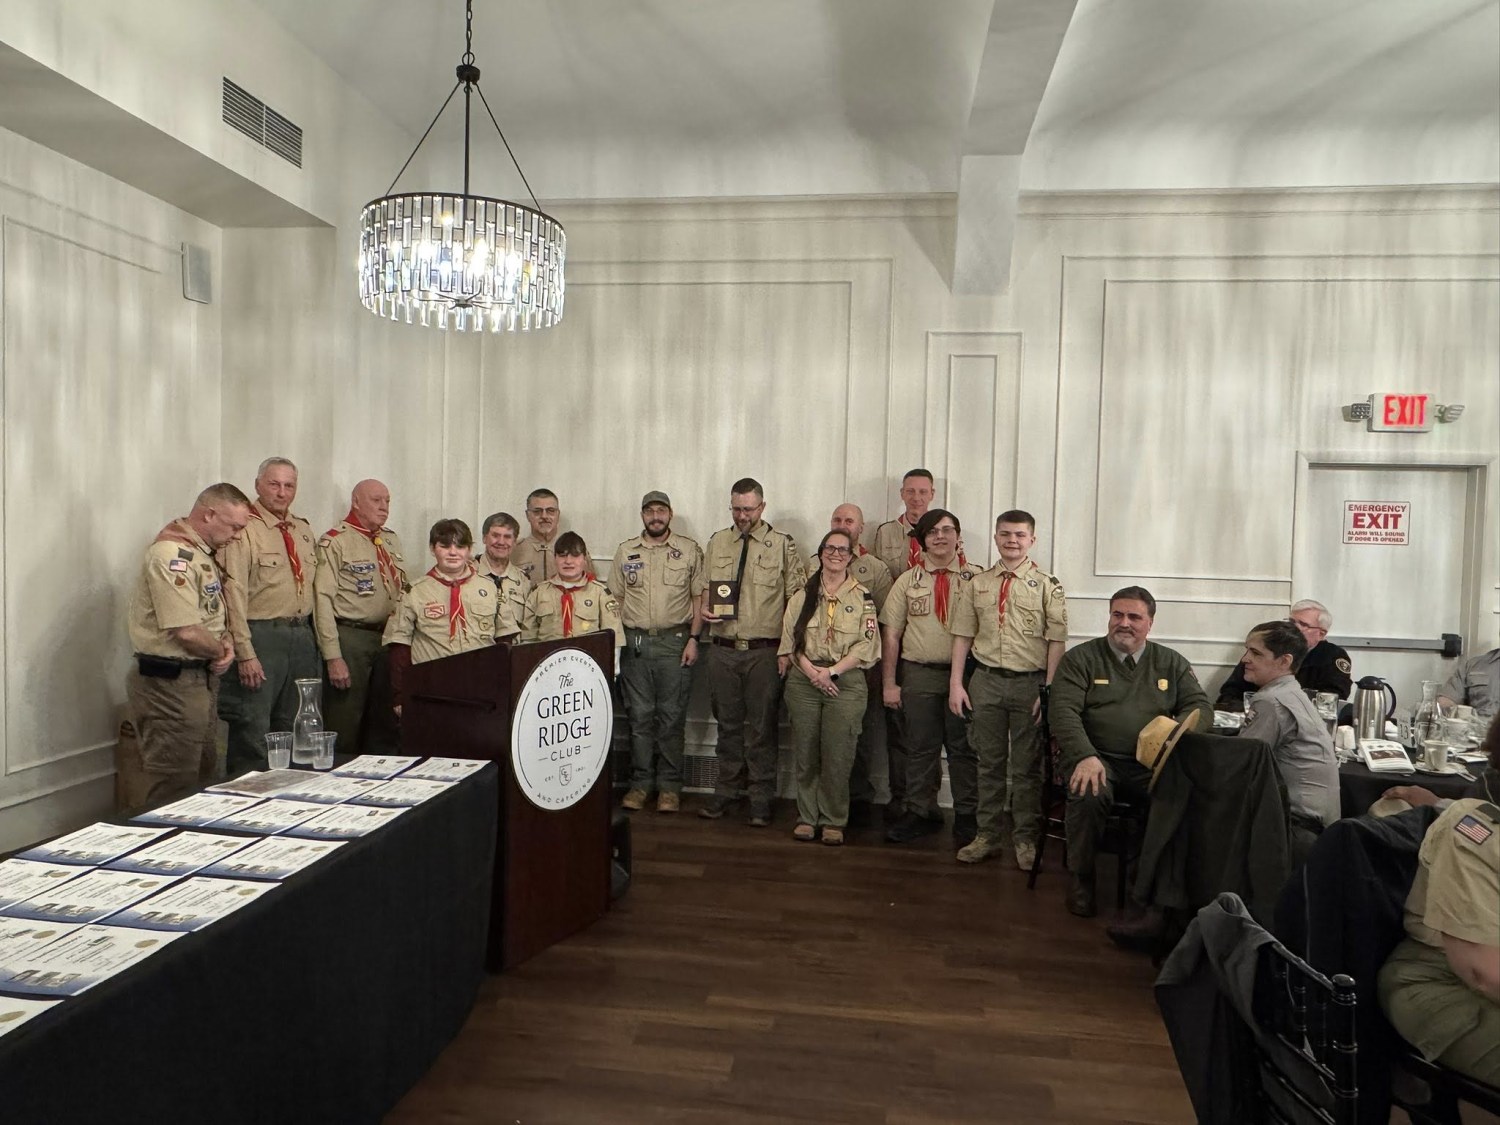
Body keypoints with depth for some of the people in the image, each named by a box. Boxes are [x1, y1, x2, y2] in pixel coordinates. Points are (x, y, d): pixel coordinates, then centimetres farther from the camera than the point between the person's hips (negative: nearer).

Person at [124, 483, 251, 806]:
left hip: (202, 678, 10)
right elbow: (186, 632, -26)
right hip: (171, 683, -10)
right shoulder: (173, 553, -21)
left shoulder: (205, 550, 11)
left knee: (203, 773, 19)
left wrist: (227, 643, -1)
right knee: (174, 787, -1)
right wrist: (221, 651, -8)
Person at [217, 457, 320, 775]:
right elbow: (235, 594, -14)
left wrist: (311, 638, 9)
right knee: (252, 736, 0)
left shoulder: (304, 530, 13)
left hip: (302, 638, 7)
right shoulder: (244, 530, -9)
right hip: (261, 638, -7)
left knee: (293, 734, 15)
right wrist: (245, 653, -19)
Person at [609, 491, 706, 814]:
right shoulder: (626, 552, 10)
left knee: (672, 717, 1)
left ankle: (669, 786, 10)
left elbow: (699, 597, 3)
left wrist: (693, 639, -5)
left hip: (674, 642, -2)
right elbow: (615, 599, 11)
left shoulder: (689, 550, 4)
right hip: (634, 642, 2)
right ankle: (640, 782, 15)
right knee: (639, 716, 5)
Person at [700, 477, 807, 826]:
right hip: (723, 649, 3)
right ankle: (727, 791, 24)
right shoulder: (716, 543, 10)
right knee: (727, 723, 12)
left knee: (761, 726, 4)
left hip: (765, 651, -3)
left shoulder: (782, 545, -1)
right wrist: (705, 610, -5)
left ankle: (761, 798, 15)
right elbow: (703, 590, 17)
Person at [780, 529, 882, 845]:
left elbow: (867, 646, -4)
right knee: (805, 754, 6)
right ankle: (807, 817, 19)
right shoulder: (802, 595, 8)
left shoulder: (862, 598, 2)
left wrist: (832, 670, -12)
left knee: (838, 756, -1)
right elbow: (790, 640, 4)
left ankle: (834, 821, 12)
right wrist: (811, 671, -10)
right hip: (803, 681, 2)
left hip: (846, 683, -2)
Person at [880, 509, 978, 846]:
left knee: (963, 748, 5)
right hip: (918, 675, 1)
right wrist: (889, 683, 1)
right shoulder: (907, 582, 7)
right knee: (920, 748, 8)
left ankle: (967, 818, 17)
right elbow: (891, 634, 6)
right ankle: (921, 813, 21)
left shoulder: (974, 581, 3)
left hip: (964, 673, -1)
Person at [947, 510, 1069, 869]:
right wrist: (956, 684, 3)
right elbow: (963, 635, 9)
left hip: (1030, 682, -3)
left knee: (1026, 766, 5)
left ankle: (1025, 838, 17)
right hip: (986, 680, 3)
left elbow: (1057, 641, -5)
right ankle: (989, 834, 21)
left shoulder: (1047, 585, -2)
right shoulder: (976, 584, 8)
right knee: (989, 762, 10)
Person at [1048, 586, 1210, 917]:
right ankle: (1082, 878, -8)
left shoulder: (1171, 663, 17)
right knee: (1088, 795, -35)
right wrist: (1085, 756, -23)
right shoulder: (1080, 658, 5)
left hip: (1151, 763, 2)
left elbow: (1199, 705, 10)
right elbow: (1063, 710, -5)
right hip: (1096, 757, -2)